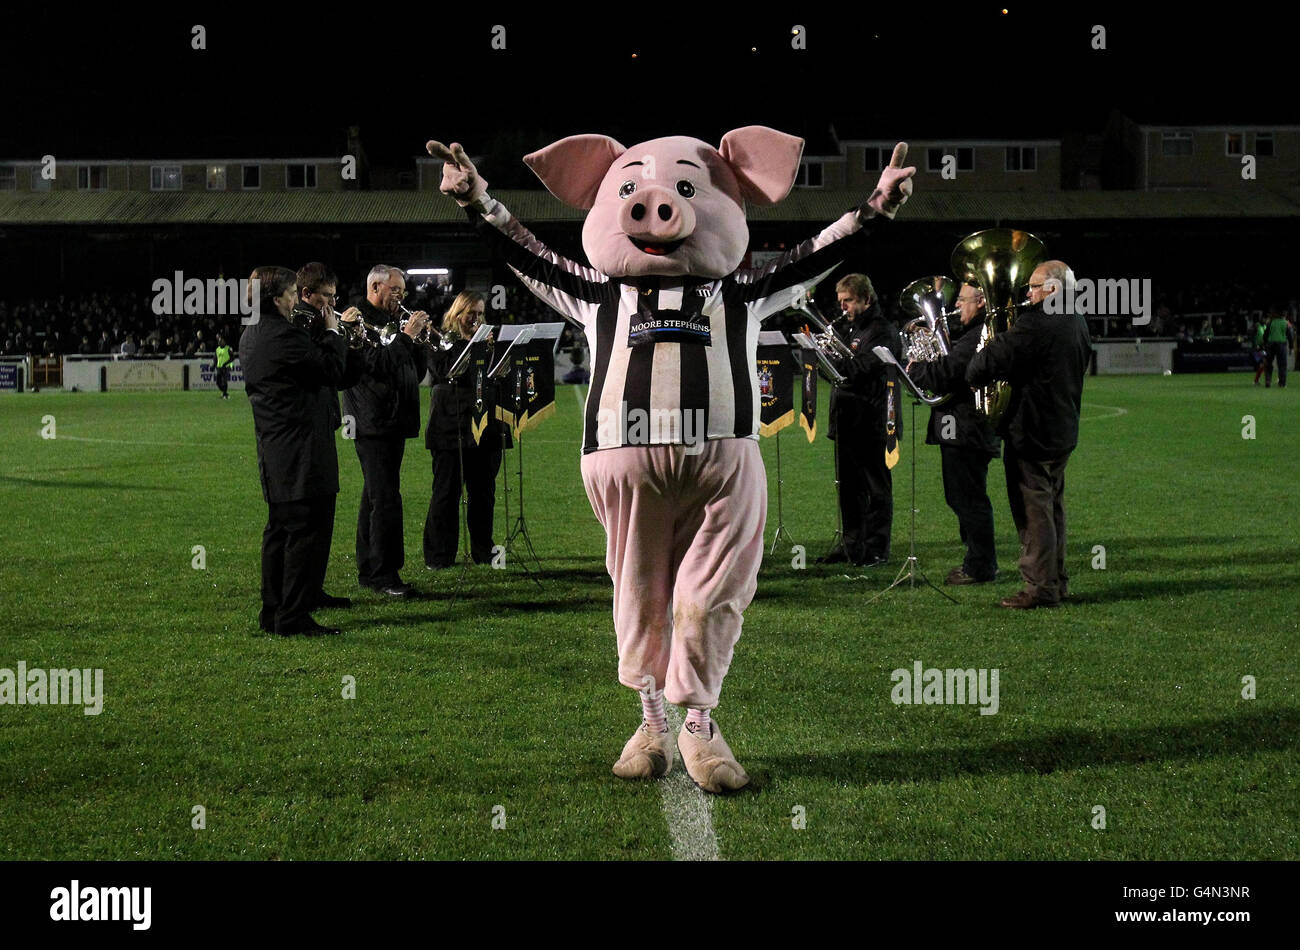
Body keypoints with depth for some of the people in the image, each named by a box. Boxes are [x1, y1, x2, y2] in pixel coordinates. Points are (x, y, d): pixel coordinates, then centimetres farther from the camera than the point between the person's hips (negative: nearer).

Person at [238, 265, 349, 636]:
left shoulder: (250, 336, 13)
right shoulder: (284, 336, -18)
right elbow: (332, 370, -13)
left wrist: (323, 335, 13)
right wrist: (333, 331, 0)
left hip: (273, 452, 10)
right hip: (301, 451, -10)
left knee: (280, 530, 16)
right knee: (307, 533, -5)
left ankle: (273, 612, 21)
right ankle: (294, 616, -3)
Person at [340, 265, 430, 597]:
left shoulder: (390, 321, 20)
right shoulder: (359, 320, -8)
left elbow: (416, 371, 19)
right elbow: (376, 364, -23)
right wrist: (406, 336, -18)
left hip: (393, 421, 10)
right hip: (374, 423, -10)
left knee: (376, 496, 13)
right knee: (386, 499, -13)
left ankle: (368, 570, 18)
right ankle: (385, 575, -11)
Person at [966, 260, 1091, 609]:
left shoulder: (1037, 324, -20)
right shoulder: (1077, 324, 9)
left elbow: (992, 360, -23)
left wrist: (972, 375, -1)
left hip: (1031, 432, -9)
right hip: (1063, 432, 9)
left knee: (1033, 509, -4)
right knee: (1052, 507, 16)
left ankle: (1040, 587, -1)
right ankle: (1057, 580, 23)